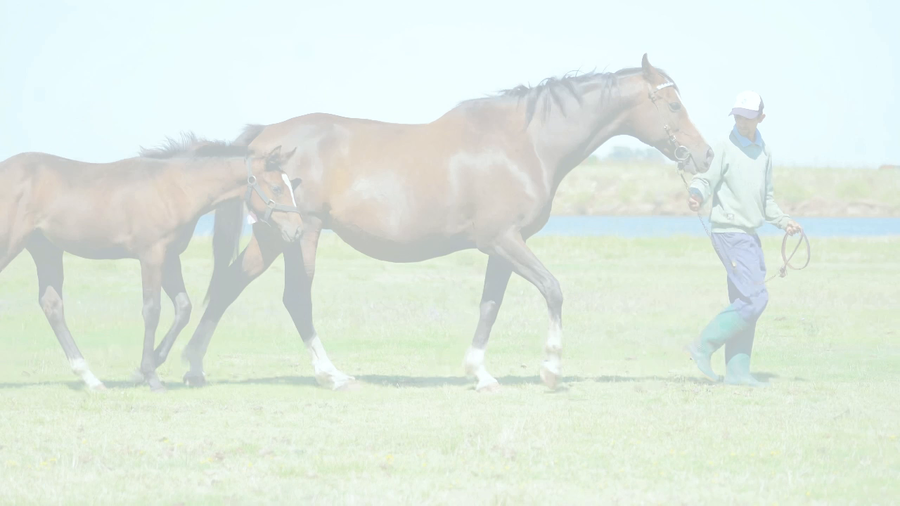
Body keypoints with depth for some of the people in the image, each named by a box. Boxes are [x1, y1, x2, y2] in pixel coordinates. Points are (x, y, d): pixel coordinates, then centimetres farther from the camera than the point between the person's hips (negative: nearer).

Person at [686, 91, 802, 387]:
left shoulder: (764, 153, 15)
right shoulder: (725, 148, -7)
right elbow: (706, 179, -16)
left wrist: (782, 221, 16)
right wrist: (697, 195, -36)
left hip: (749, 235, 8)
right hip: (729, 232, -8)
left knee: (744, 304, 8)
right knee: (755, 298, -16)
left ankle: (737, 370, 12)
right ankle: (703, 346, -11)